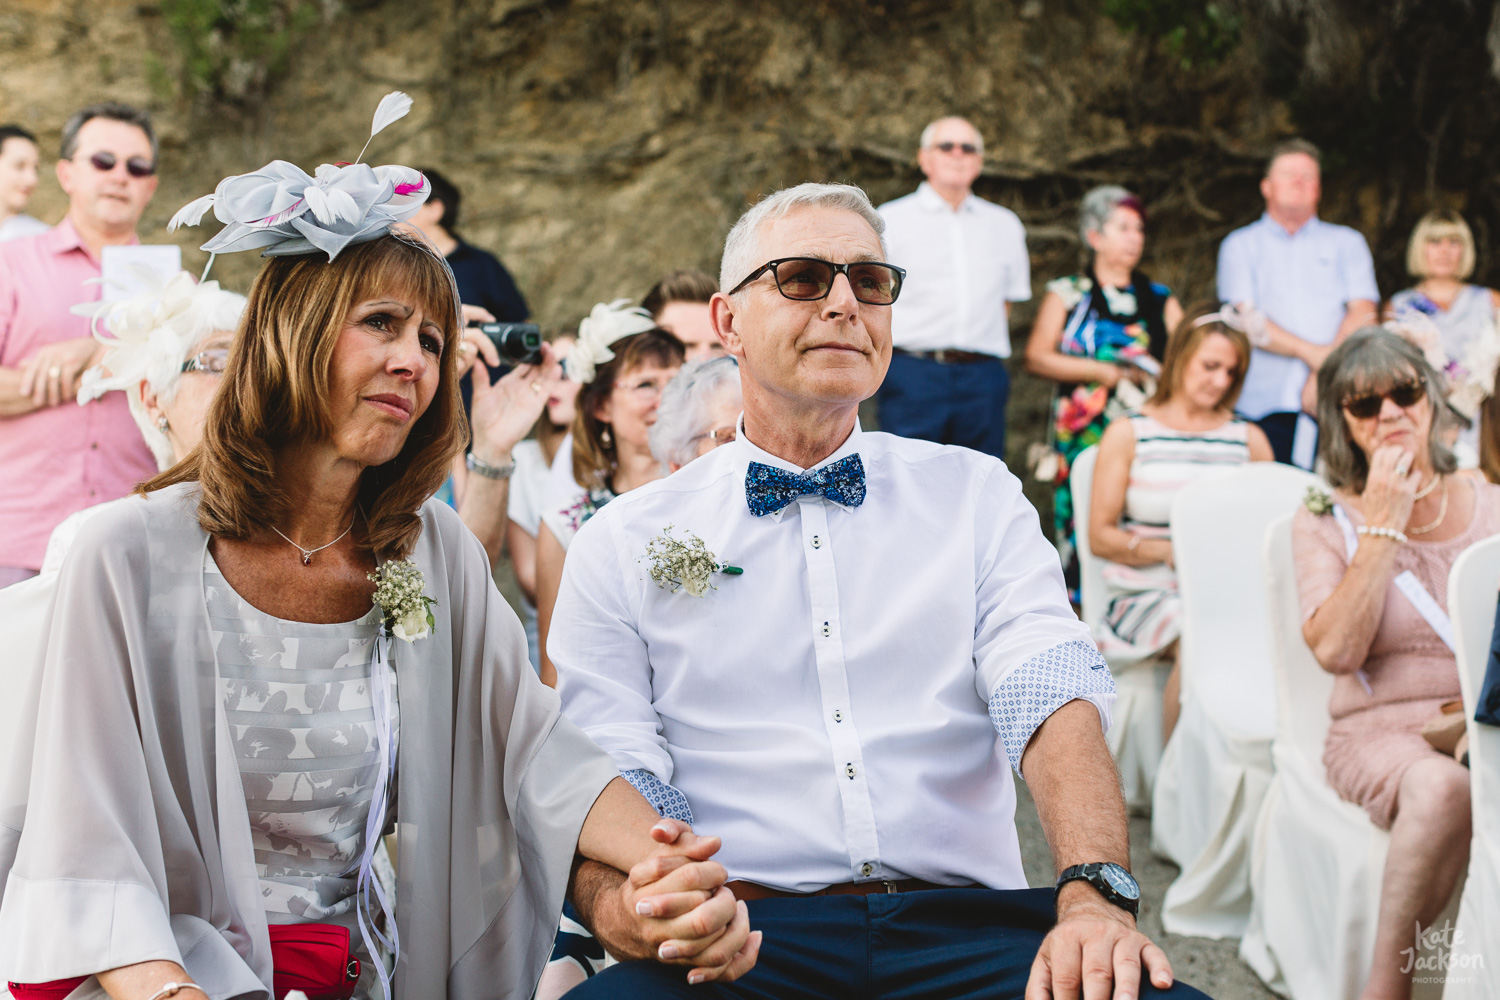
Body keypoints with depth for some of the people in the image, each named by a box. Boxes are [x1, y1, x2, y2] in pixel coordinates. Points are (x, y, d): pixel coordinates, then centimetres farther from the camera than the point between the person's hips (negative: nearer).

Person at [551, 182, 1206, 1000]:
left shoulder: (976, 496, 14)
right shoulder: (622, 546, 10)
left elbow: (1052, 701, -1)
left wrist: (1095, 895, -20)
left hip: (961, 926, 1)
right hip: (748, 928, -1)